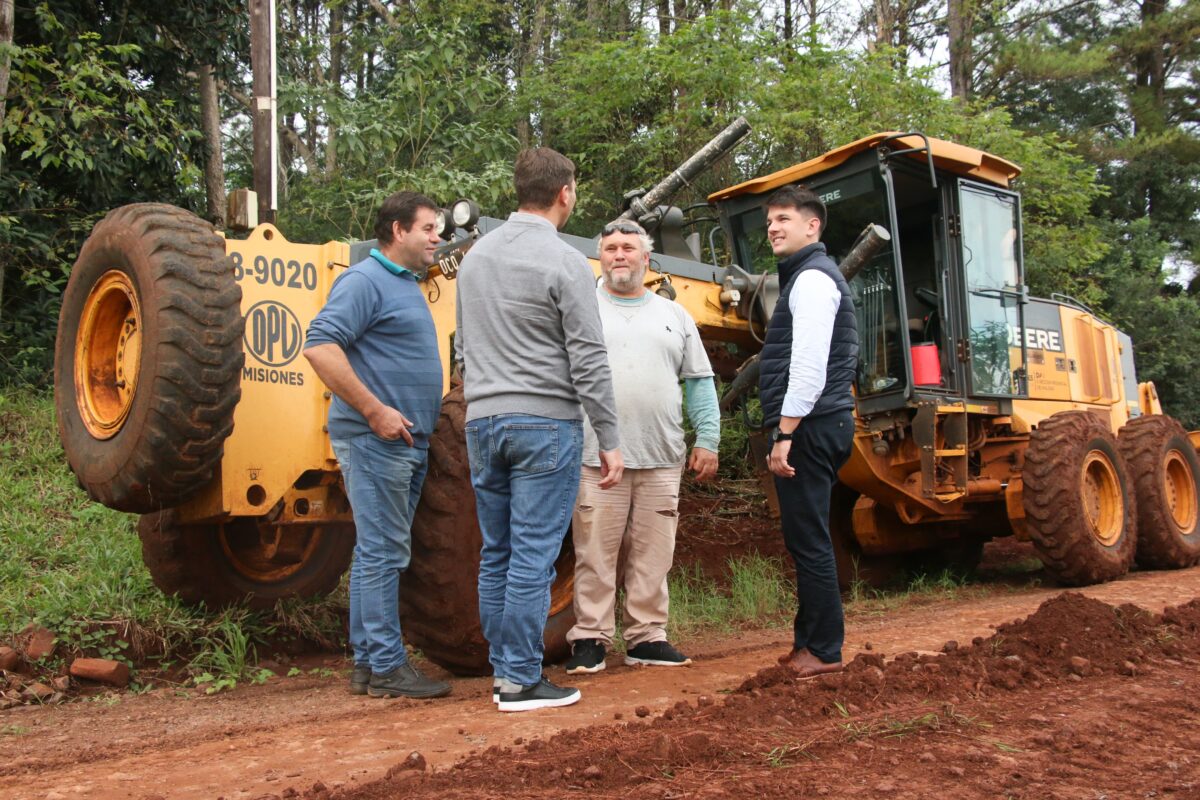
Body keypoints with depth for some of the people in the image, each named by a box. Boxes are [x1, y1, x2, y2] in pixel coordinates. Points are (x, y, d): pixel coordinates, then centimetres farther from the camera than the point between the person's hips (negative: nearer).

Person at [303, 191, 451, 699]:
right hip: (375, 442, -10)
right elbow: (320, 347, -21)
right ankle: (386, 668, 1)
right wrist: (374, 410, -22)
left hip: (407, 443, 10)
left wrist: (427, 413, 19)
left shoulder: (407, 285, 20)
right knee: (383, 553, -6)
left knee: (378, 553, 12)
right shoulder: (365, 280, -10)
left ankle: (367, 663, 19)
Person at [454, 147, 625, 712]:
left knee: (496, 554, 12)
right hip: (546, 423, -7)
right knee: (533, 556, -2)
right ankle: (521, 680, 4)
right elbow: (589, 363, -12)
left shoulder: (476, 256, 11)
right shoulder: (566, 264, -10)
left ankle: (503, 670, 20)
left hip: (483, 422, 7)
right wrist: (609, 442, -7)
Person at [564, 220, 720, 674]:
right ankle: (590, 638, 9)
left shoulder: (674, 316, 16)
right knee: (595, 554, -1)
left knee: (652, 556, 6)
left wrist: (707, 440, 7)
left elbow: (700, 382, 15)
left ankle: (646, 638, 16)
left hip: (662, 461, 3)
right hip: (597, 459, -3)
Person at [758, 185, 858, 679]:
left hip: (808, 426, -11)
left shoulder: (812, 279, -10)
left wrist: (785, 433, -22)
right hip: (818, 427, 11)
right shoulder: (804, 277, 22)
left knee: (808, 540, -6)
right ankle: (809, 640, 21)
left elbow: (809, 366, -20)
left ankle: (822, 649, 2)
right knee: (806, 539, 13)